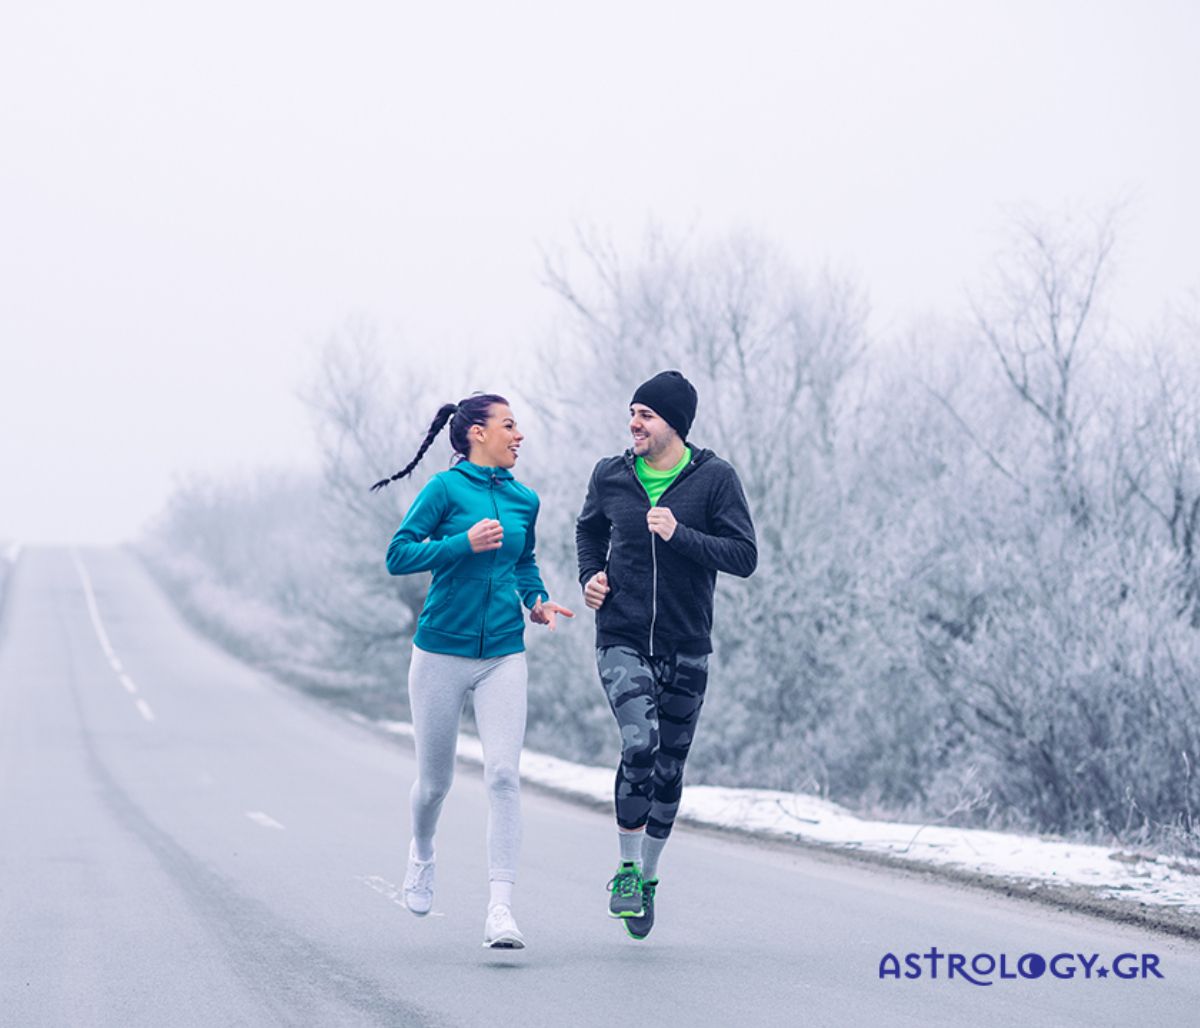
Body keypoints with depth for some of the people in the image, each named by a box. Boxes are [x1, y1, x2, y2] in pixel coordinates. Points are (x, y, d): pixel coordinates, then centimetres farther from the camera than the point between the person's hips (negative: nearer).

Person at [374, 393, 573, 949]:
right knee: (435, 780, 9)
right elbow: (398, 555, -10)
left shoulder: (524, 500, 10)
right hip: (441, 652, -3)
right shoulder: (445, 488, -6)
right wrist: (465, 543, -19)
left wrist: (536, 601, 9)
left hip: (503, 657, 3)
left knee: (503, 774, -13)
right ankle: (421, 852, 43)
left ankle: (500, 909, -15)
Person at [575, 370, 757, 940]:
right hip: (622, 641, 0)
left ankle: (647, 878, 27)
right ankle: (626, 869, -7)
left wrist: (681, 535, -22)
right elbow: (589, 529, 23)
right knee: (640, 743, -22)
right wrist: (590, 575, 5)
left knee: (669, 769, 8)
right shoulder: (610, 476, 2)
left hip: (686, 650, 1)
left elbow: (744, 556, -10)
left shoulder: (715, 479, -5)